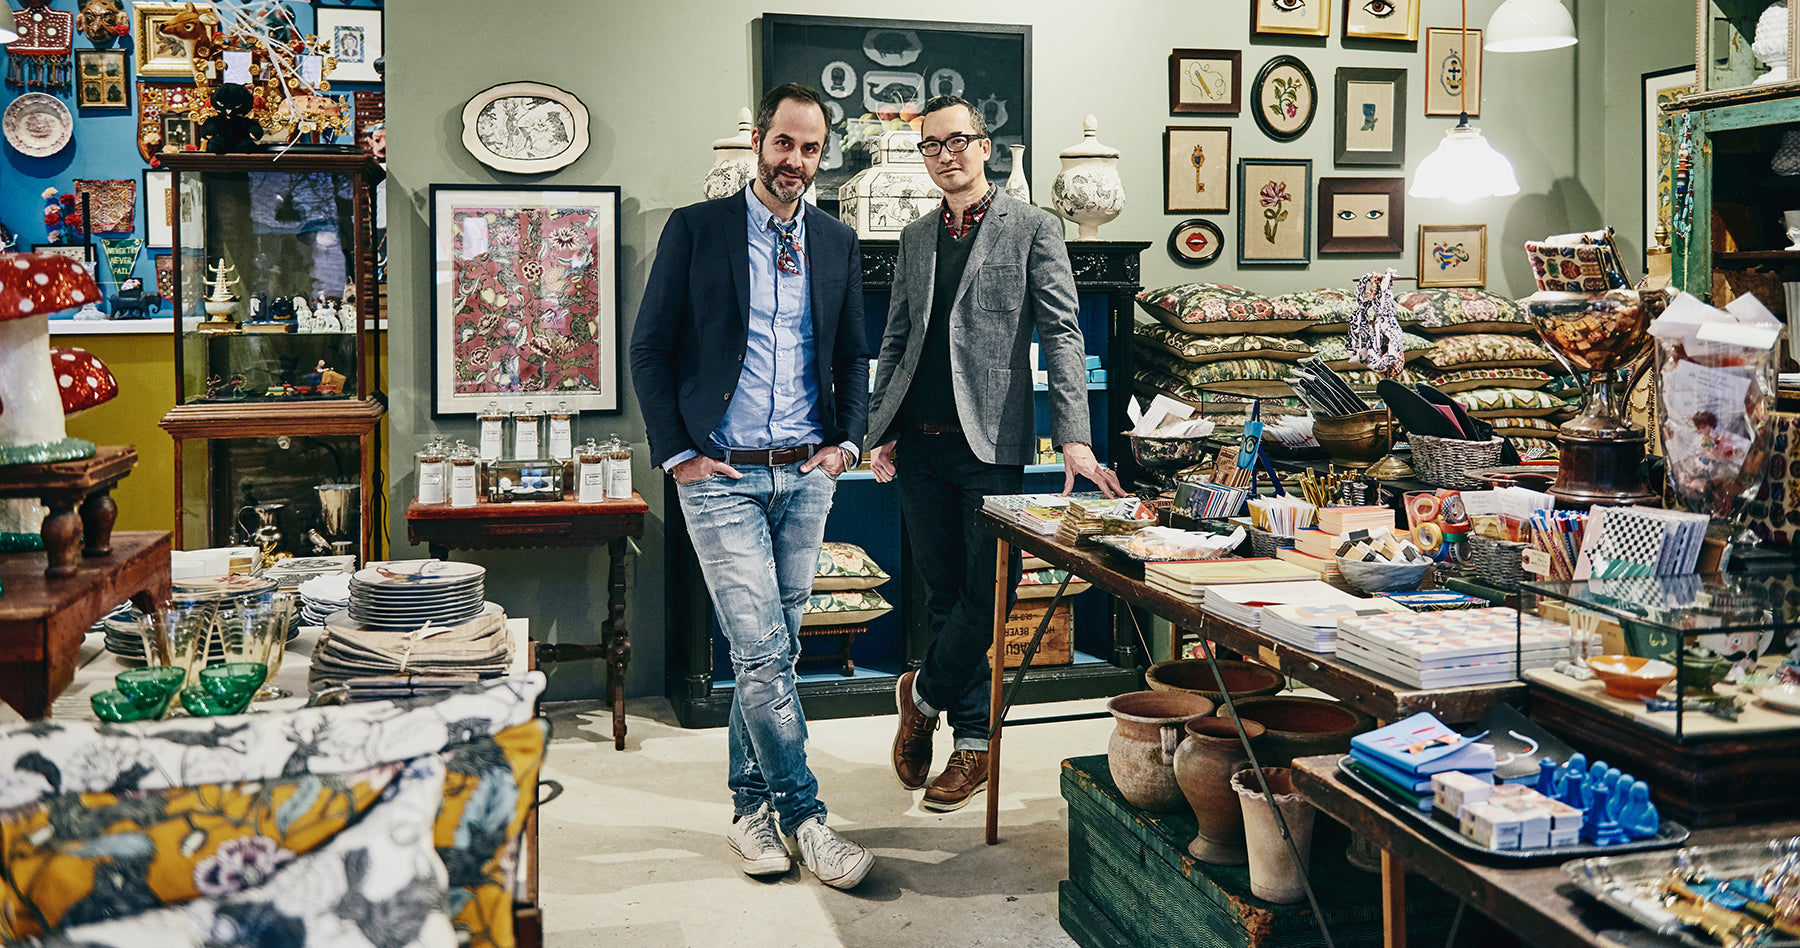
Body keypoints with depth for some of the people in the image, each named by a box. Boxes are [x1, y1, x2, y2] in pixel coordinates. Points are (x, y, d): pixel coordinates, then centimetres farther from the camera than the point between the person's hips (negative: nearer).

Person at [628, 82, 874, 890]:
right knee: (761, 654, -8)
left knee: (771, 653, 10)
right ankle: (804, 816, 2)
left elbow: (854, 355, 18)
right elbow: (649, 350, 0)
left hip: (806, 476, 4)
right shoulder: (695, 229, -1)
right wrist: (677, 454, -6)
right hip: (721, 476, -4)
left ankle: (752, 805, 23)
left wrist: (847, 441, 5)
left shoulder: (838, 243, 10)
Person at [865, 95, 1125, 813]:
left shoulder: (1032, 230, 0)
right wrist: (881, 430, 9)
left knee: (987, 597, -6)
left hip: (990, 441, -4)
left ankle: (922, 694, 19)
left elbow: (1062, 335, -6)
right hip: (918, 443, 5)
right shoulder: (915, 238, 16)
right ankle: (972, 743, 19)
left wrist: (1074, 439, -16)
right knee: (944, 593, 8)